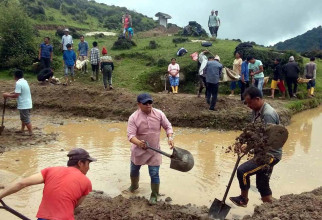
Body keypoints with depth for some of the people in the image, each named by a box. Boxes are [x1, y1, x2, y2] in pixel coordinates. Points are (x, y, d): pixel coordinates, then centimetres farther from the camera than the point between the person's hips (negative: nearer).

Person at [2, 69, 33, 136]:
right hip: (26, 104, 10)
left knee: (26, 120, 2)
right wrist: (9, 93, 12)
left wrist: (7, 95, -7)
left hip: (24, 105, -10)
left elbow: (16, 95, -22)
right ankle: (22, 130, 35)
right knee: (23, 118, 22)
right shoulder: (24, 81, 9)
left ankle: (30, 132, 10)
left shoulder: (18, 83, -20)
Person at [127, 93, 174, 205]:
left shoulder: (159, 114, -13)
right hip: (138, 150, 1)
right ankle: (134, 185, 54)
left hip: (154, 150, 0)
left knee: (154, 174, 2)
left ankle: (154, 195, 26)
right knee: (134, 171, 22)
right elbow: (130, 135, -24)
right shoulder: (134, 117, -19)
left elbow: (168, 126, -2)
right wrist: (138, 143, -45)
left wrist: (170, 138, -21)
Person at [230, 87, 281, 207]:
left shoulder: (268, 114, -23)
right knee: (262, 183, 15)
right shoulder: (256, 111, 6)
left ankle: (243, 199, 8)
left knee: (242, 171, -15)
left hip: (270, 154, -9)